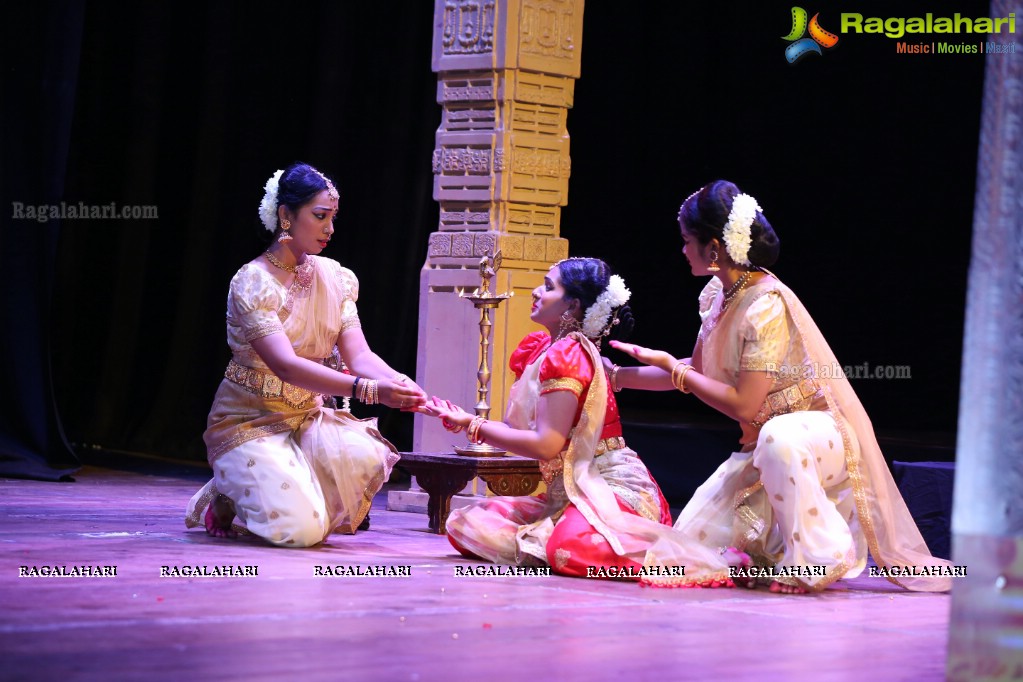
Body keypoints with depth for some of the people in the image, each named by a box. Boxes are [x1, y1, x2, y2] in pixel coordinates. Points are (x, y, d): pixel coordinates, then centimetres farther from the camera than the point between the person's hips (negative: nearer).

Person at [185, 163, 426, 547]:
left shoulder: (334, 279, 4)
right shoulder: (253, 282, -17)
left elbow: (358, 355, -6)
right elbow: (286, 366, -29)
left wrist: (405, 387, -28)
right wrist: (370, 390, -39)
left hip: (307, 417, 6)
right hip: (251, 422, -6)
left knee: (367, 455, -29)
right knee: (300, 530, -27)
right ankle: (228, 500, 6)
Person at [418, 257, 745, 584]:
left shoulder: (568, 355, -15)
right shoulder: (538, 349, 12)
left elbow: (545, 444, -21)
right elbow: (513, 429, 7)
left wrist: (472, 424, -13)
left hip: (611, 489, -9)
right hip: (566, 493, 9)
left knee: (571, 548, -40)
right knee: (463, 524, -2)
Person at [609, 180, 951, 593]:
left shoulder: (767, 305, -25)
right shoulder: (718, 295, 2)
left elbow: (743, 405, -25)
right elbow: (694, 371, 16)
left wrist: (671, 368, -15)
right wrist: (617, 376, 17)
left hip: (815, 432, -8)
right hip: (760, 443, 8)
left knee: (777, 438, -44)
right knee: (693, 540, -3)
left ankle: (815, 560, -25)